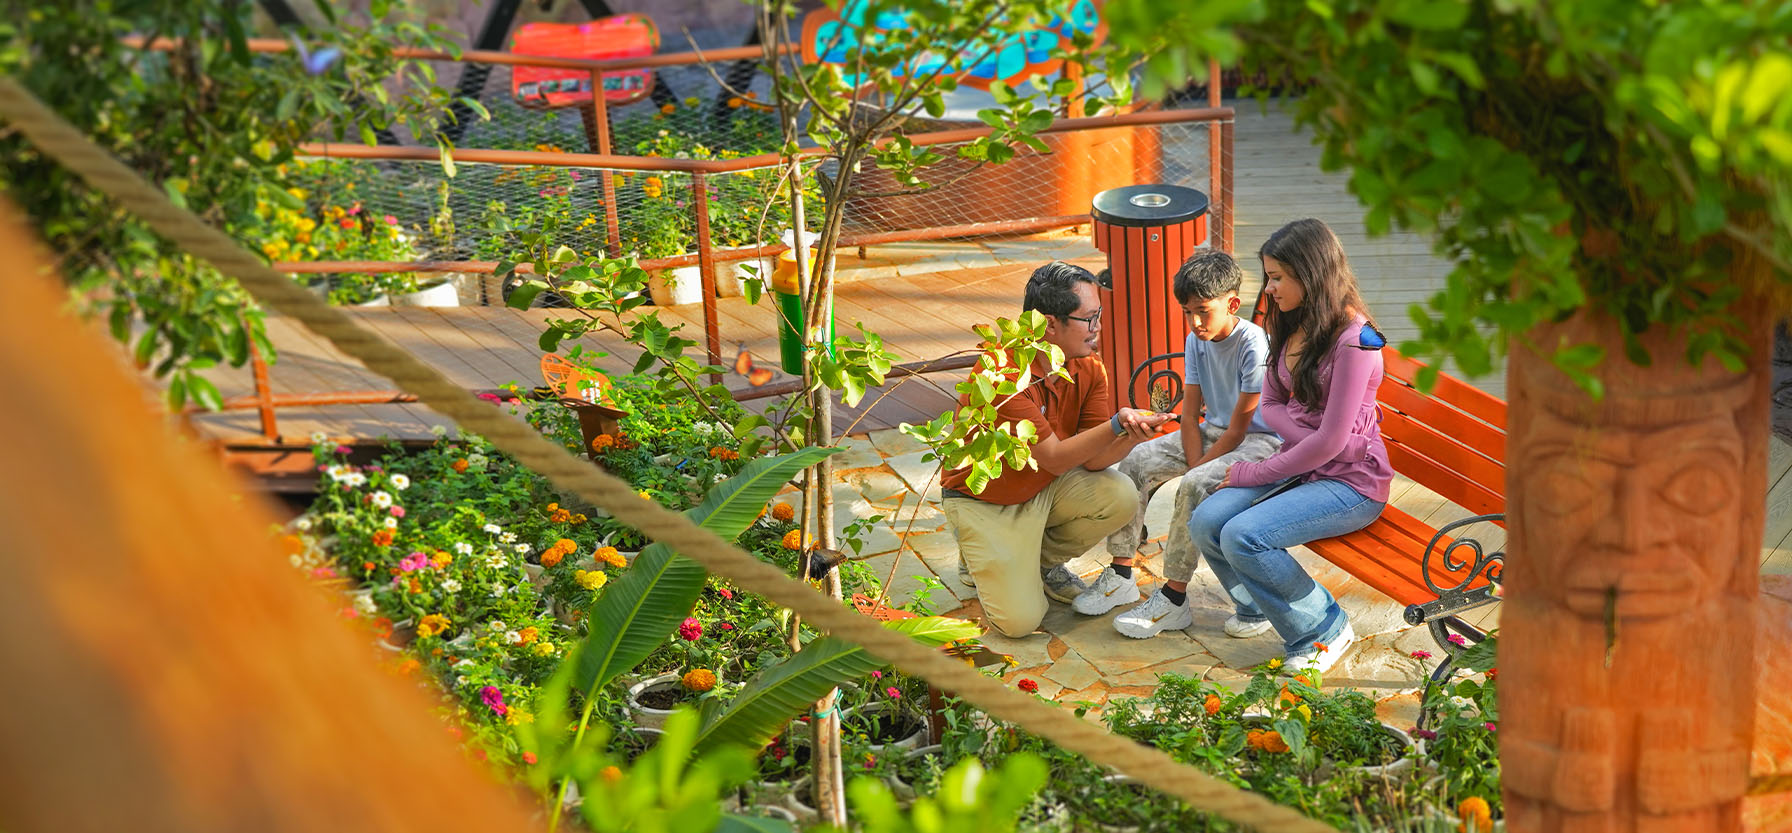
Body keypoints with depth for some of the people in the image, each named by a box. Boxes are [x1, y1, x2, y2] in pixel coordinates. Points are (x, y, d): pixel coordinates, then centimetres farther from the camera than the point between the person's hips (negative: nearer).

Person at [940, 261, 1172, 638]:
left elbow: (1093, 460, -12)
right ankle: (979, 560, 17)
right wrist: (1116, 423, -37)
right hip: (983, 501, -6)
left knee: (1121, 497, -19)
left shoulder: (1088, 368, -9)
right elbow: (1055, 458, -29)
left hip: (1045, 488, 6)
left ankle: (1042, 561, 7)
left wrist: (1131, 437, -32)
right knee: (1020, 619, -17)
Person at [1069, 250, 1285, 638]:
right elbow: (1190, 414, 1)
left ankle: (1174, 599, -25)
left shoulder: (1254, 345, -22)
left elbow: (1239, 426, -21)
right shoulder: (1196, 341, 1)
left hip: (1260, 440, -8)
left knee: (1195, 485, -33)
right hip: (1213, 431, 8)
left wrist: (1199, 470, -20)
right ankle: (1121, 576, -3)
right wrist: (1195, 463, -14)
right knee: (1135, 461, -9)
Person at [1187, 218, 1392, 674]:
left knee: (1243, 536, -27)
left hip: (1351, 482, -8)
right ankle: (1258, 605, 17)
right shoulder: (1289, 326, 7)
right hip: (1298, 463, 8)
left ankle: (1324, 628, -4)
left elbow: (1331, 440, -21)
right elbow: (1271, 405, 11)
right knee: (1205, 522, -13)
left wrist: (1254, 473, -14)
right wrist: (1309, 437, -11)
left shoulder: (1354, 338, -20)